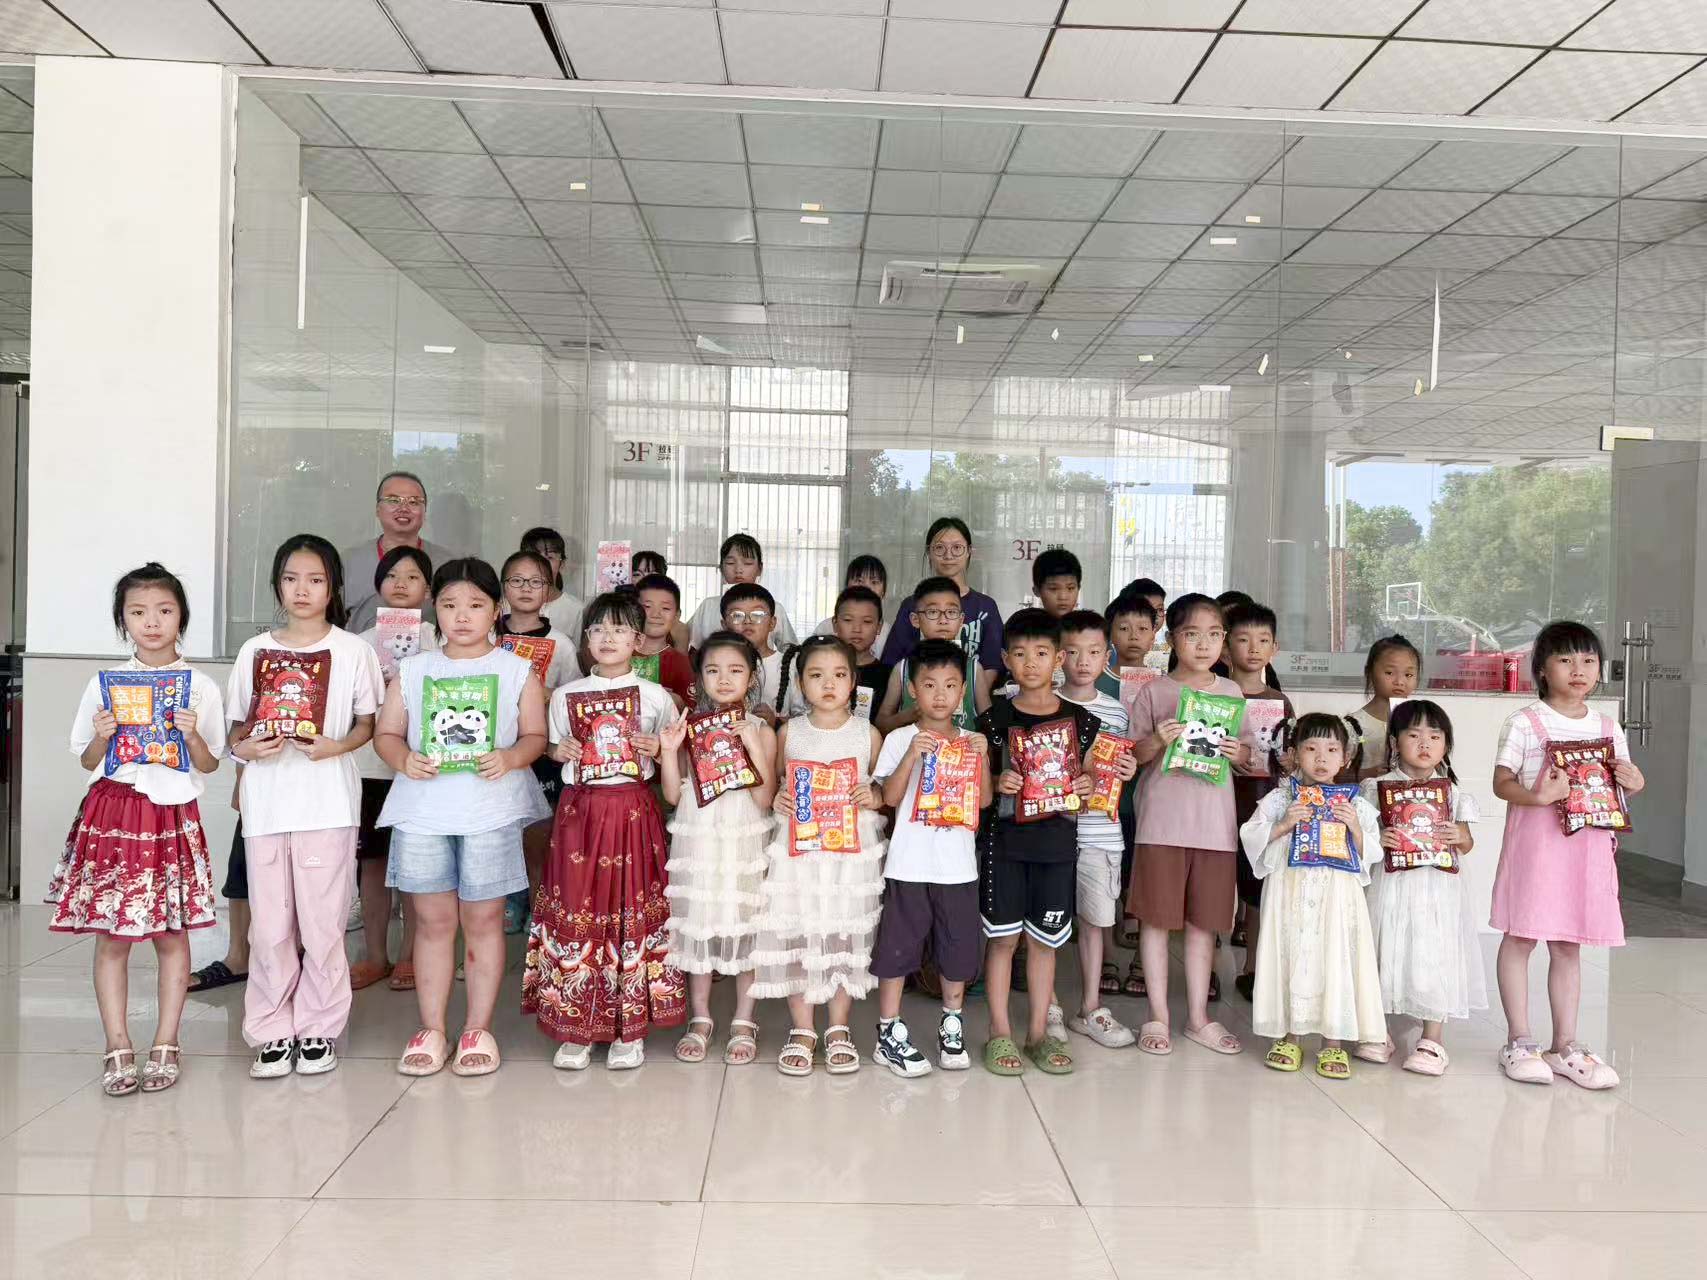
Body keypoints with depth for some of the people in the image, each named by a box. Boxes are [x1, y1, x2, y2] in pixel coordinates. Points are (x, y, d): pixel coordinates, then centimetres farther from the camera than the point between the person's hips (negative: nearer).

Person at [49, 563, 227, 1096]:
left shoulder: (200, 687, 3)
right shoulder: (104, 685, 5)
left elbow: (209, 765, 5)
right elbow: (87, 762, 10)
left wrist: (192, 735, -14)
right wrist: (102, 737, -10)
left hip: (173, 816, -1)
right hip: (114, 812, 1)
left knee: (172, 934, 4)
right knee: (110, 936, 2)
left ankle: (165, 1046, 15)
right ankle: (118, 1049, 13)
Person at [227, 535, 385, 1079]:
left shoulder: (353, 650, 2)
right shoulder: (255, 650, 9)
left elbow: (368, 723, 5)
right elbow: (238, 727, 13)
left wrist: (336, 746, -14)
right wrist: (247, 748, -9)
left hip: (328, 803, -2)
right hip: (266, 803, 2)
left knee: (322, 921, 1)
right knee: (269, 925, 5)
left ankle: (319, 1029, 15)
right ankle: (272, 1032, 17)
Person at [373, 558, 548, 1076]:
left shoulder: (517, 671, 4)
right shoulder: (412, 670, 9)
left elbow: (536, 735, 4)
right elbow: (386, 733, 10)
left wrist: (510, 758, -16)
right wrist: (404, 759, -12)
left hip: (491, 812, -2)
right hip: (422, 810, 2)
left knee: (483, 920, 4)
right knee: (433, 920, 7)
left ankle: (479, 1029, 15)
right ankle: (431, 1030, 17)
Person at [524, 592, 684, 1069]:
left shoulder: (656, 697, 4)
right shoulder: (566, 695, 7)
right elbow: (553, 748, 14)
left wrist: (656, 751, -11)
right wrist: (560, 751, -7)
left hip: (634, 811, -1)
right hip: (580, 809, 1)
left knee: (634, 910, 0)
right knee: (575, 910, 0)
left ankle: (630, 1030, 12)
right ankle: (574, 1029, 13)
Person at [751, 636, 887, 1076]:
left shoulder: (868, 734, 2)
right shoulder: (788, 733, 4)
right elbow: (774, 784, 13)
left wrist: (874, 798, -11)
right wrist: (777, 800, -8)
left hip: (852, 849, 0)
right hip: (798, 847, 0)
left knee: (845, 936, 5)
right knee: (795, 936, 0)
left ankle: (839, 1029, 19)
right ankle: (801, 1029, 15)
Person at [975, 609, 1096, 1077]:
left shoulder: (1079, 719, 3)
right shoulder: (994, 719, -2)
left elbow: (1087, 774, 12)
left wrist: (1087, 786, -9)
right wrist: (997, 784, -17)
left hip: (1057, 840, 2)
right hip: (1005, 838, -1)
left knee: (1044, 938, 10)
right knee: (1002, 936, 2)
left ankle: (1038, 1031, 22)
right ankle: (1000, 1033, 13)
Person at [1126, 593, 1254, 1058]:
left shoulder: (1231, 693, 9)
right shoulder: (1153, 692, 0)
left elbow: (1248, 753, 13)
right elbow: (1131, 755, 0)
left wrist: (1238, 752, -9)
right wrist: (1158, 741, -19)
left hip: (1214, 822, 3)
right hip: (1162, 820, -3)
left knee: (1204, 921, 10)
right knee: (1157, 918, 3)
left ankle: (1198, 1018, 22)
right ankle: (1157, 1017, 15)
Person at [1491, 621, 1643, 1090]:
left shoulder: (1608, 728, 10)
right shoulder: (1524, 723, -6)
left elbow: (1625, 779, 17)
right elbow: (1502, 782, -8)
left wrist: (1634, 782, -6)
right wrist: (1538, 795, -26)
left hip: (1587, 847, 5)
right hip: (1534, 843, -5)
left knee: (1568, 945, 12)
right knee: (1520, 937, 1)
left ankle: (1565, 1044, 20)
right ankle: (1519, 1041, 12)